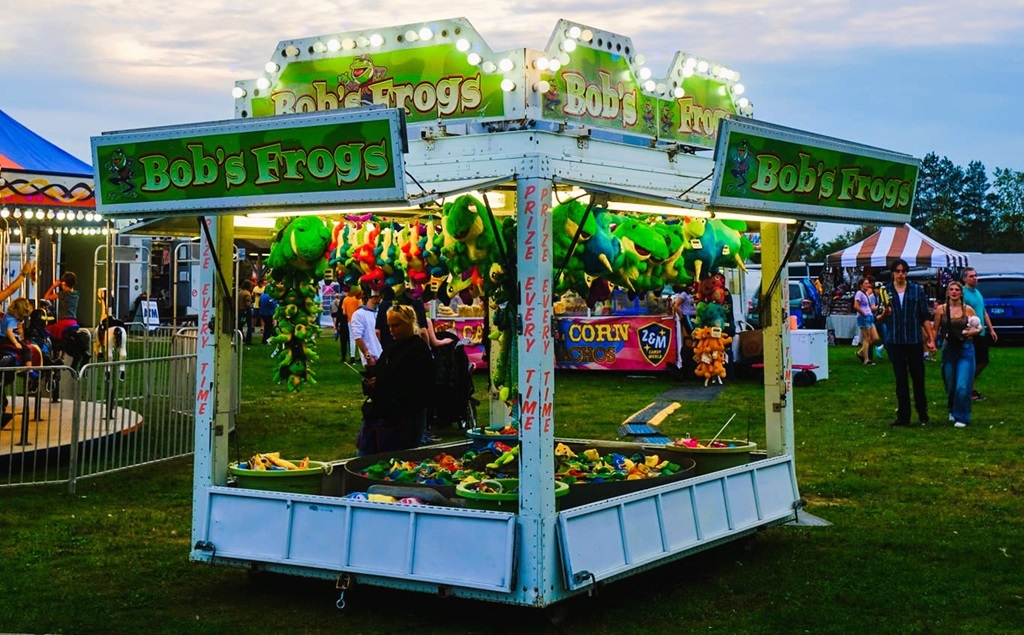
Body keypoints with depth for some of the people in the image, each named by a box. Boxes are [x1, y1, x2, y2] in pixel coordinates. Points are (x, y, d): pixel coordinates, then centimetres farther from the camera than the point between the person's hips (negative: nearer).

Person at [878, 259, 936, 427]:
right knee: (901, 379, 4)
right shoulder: (886, 291, 3)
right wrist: (884, 313, -19)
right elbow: (880, 318, 4)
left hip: (914, 340, 0)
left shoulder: (917, 290, 3)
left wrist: (931, 339, -1)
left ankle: (923, 414, 19)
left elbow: (925, 317, 4)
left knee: (918, 378, 5)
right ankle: (903, 416, 8)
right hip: (894, 341, 0)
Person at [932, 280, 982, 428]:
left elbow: (979, 327, 9)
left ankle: (962, 417, 1)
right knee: (950, 385, 11)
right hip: (948, 350, 2)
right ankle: (952, 411, 37)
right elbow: (935, 330, 4)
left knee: (962, 386, -11)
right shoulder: (941, 309, 1)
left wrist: (975, 331, -13)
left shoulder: (968, 309, -1)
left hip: (965, 349, -2)